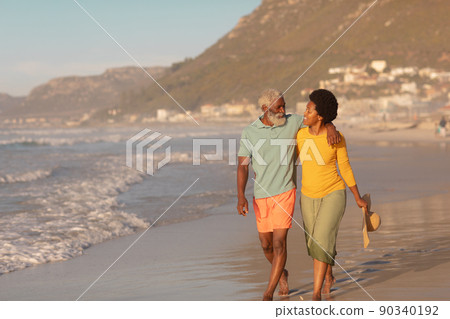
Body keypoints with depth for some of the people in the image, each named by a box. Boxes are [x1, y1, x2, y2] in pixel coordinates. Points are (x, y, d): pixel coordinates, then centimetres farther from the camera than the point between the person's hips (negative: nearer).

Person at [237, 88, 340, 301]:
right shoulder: (249, 133, -2)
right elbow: (242, 166, -4)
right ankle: (282, 273, 43)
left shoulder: (292, 122, -2)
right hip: (261, 196, 2)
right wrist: (241, 196, -16)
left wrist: (331, 128, -19)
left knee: (279, 242, -12)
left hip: (285, 193, -2)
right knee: (266, 245, 11)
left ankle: (268, 294, -8)